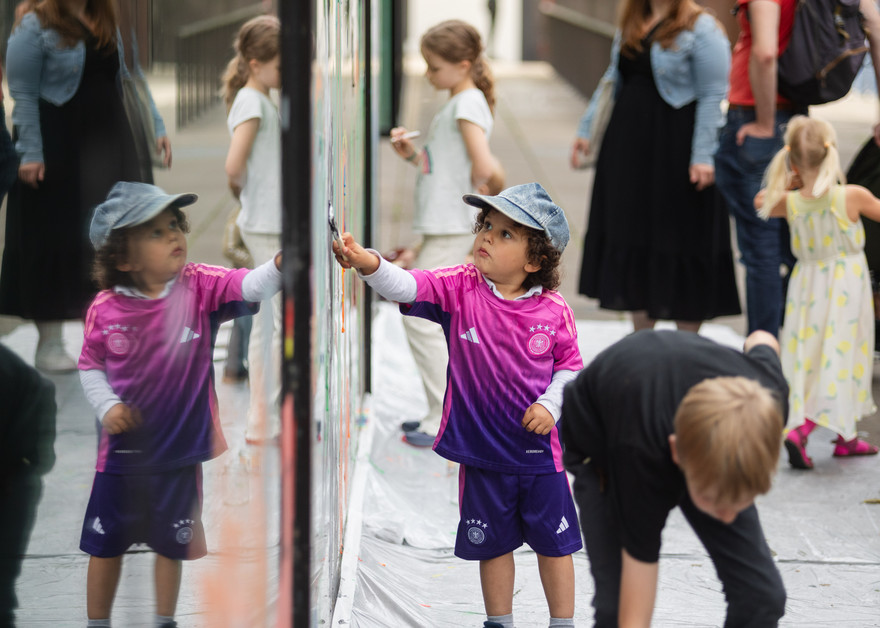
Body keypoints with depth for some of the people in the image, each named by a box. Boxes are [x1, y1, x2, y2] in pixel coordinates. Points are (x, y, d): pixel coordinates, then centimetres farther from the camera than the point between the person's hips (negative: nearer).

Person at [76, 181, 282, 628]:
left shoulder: (199, 288, -12)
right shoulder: (105, 309, -11)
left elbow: (252, 286, -29)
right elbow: (90, 365, 4)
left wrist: (283, 260, -48)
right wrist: (107, 407, -12)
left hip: (179, 451, 0)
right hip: (122, 452, 0)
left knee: (170, 545, 14)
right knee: (105, 545, 14)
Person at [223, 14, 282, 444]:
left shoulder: (263, 101, 15)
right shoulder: (252, 103, -13)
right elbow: (234, 166, -21)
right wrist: (247, 193, -5)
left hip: (270, 226, 9)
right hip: (268, 228, -9)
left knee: (266, 323, 12)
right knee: (288, 323, -7)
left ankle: (264, 421, 17)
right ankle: (266, 420, -2)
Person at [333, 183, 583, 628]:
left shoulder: (553, 310, -8)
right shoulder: (460, 289, -9)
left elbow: (570, 365, 4)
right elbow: (407, 287, -24)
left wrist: (550, 404, -12)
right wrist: (370, 265, -42)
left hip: (540, 450, -1)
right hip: (481, 450, 1)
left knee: (554, 542, 11)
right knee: (492, 542, 15)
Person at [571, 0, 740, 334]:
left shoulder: (701, 29, -10)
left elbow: (712, 97, -14)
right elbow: (612, 81, 21)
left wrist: (703, 156, -19)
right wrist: (586, 129, 16)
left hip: (676, 149, -7)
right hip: (629, 145, 7)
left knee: (680, 240, -1)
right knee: (633, 240, 10)